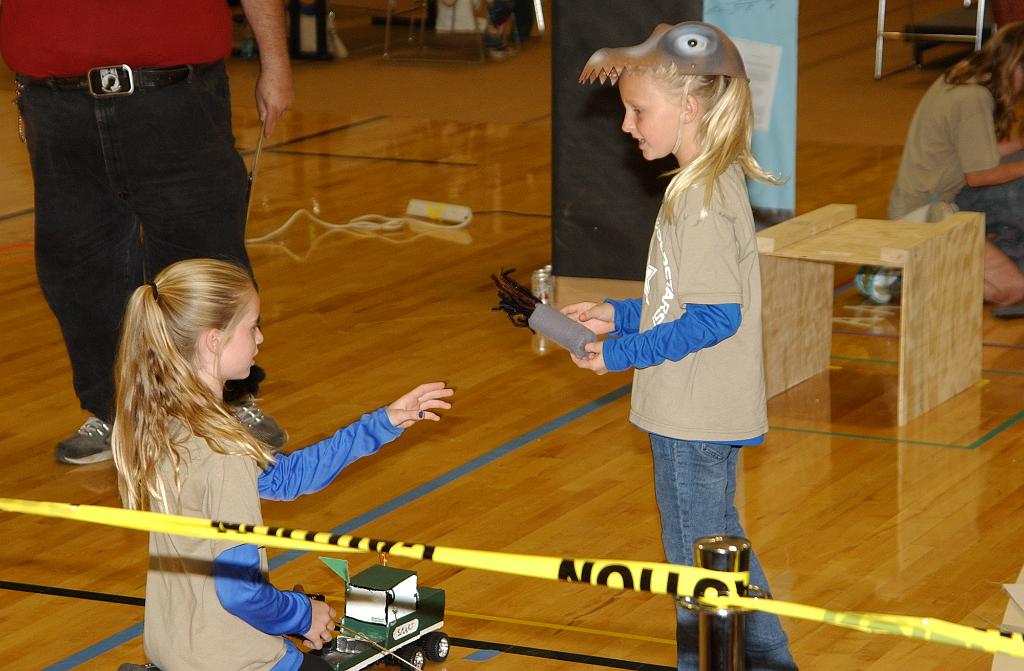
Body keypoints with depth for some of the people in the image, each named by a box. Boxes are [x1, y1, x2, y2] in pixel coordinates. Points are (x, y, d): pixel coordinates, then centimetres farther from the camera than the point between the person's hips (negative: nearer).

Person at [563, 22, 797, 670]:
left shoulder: (702, 197, -22)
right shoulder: (712, 182, 8)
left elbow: (716, 315, -24)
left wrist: (624, 354, -17)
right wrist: (622, 315, 9)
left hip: (695, 422, -10)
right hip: (707, 414, 10)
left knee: (697, 563, 3)